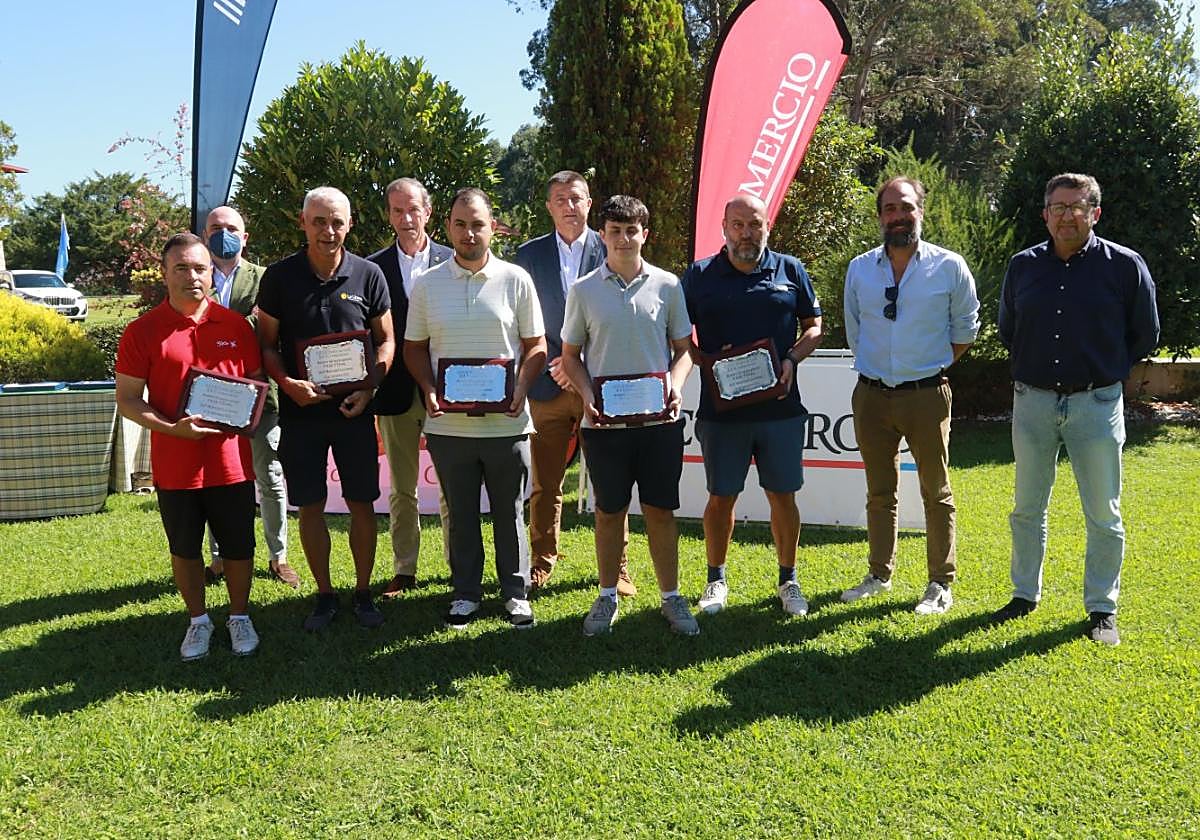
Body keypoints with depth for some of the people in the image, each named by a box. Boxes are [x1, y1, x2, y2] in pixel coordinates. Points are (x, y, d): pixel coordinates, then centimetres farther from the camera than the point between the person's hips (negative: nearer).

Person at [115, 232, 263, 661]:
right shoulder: (142, 331, -5)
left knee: (238, 545, 11)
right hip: (175, 464, -1)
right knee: (185, 548, 13)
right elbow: (127, 398, -4)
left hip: (232, 460, 1)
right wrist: (173, 428, -19)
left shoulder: (236, 325, 2)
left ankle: (239, 618, 31)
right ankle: (198, 621, 32)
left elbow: (256, 382, 12)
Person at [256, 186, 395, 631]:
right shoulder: (280, 276, -2)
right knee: (310, 507, 6)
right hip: (300, 409, 0)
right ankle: (324, 595, 21)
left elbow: (385, 340, 5)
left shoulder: (368, 275, -2)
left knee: (362, 504, 5)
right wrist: (287, 383, -15)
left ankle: (362, 593, 20)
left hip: (354, 410, 0)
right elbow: (266, 343, 3)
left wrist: (368, 388, -10)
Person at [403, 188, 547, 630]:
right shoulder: (427, 284, 5)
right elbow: (414, 347, 10)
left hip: (506, 423, -1)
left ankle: (515, 592, 25)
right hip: (448, 424, 1)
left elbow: (536, 345, 4)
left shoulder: (516, 280, 0)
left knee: (510, 513, 10)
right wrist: (429, 390, -7)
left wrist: (521, 390, -11)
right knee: (460, 514, 12)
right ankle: (465, 594, 26)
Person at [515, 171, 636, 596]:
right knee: (545, 483, 5)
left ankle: (616, 565, 14)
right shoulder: (530, 254, 8)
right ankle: (542, 562, 19)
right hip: (547, 385, 1)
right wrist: (555, 366, -3)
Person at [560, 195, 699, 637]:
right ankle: (607, 597, 23)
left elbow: (684, 348, 9)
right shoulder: (584, 290, 2)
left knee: (661, 510, 6)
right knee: (609, 512, 9)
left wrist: (676, 384, -10)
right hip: (603, 420, 0)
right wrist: (587, 395, -10)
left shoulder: (667, 285, 3)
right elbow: (570, 355, 8)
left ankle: (671, 597, 18)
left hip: (659, 418, 0)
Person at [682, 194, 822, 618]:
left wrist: (791, 360, -7)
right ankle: (716, 580, 23)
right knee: (720, 498, 8)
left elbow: (813, 327, 11)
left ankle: (788, 580, 22)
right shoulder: (700, 275, 3)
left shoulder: (790, 270, 6)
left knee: (783, 495, 6)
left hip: (781, 407, 1)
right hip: (721, 406, 0)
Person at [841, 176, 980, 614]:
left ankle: (941, 582, 14)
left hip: (926, 394, -3)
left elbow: (965, 330, 6)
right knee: (879, 491, 13)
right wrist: (874, 367, 12)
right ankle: (879, 574, 26)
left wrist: (932, 366, 5)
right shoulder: (859, 269, 4)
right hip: (872, 394, 3)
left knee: (936, 492, 5)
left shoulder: (949, 266, -4)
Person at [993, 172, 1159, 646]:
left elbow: (1145, 335, 6)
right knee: (1027, 508, 12)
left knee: (1103, 515, 4)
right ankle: (1025, 593, 27)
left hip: (1097, 403, -3)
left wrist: (1107, 372, 7)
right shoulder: (1023, 266, 3)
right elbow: (1007, 330, 19)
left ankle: (1102, 609, 17)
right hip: (1033, 401, 3)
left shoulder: (1125, 265, -5)